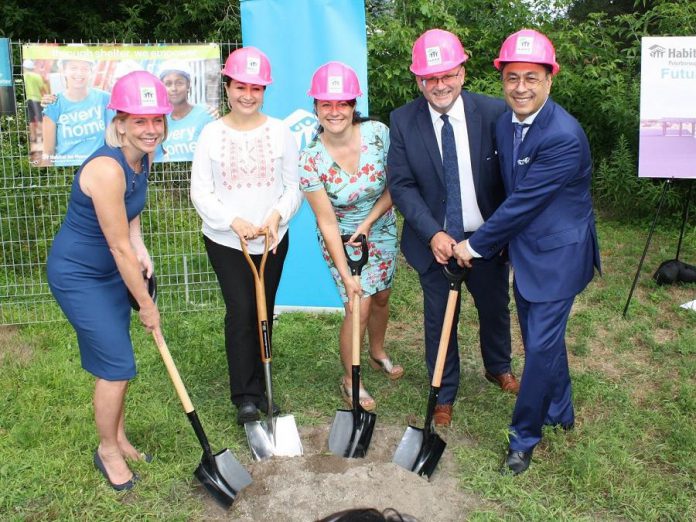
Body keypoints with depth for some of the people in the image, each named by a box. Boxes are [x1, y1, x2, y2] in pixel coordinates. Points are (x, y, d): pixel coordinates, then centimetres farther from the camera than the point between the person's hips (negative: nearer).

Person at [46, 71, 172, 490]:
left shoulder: (142, 157, -5)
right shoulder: (107, 169, -31)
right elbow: (119, 247, -25)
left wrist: (140, 250, -5)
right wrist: (147, 305, -15)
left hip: (111, 269, 8)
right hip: (78, 275, -8)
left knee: (116, 361, 17)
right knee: (116, 365, -3)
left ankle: (118, 437, 36)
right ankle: (107, 450, 21)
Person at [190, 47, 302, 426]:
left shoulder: (280, 132, -1)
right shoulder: (212, 134, -4)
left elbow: (294, 186, 2)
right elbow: (200, 192, -5)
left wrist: (277, 215, -17)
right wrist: (234, 221, -19)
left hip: (272, 239, 2)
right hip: (224, 241, -2)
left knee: (264, 312, 10)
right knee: (241, 311, -9)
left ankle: (258, 389, 26)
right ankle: (244, 396, 3)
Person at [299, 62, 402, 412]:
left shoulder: (378, 133, -18)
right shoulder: (310, 160, -24)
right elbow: (327, 222, -21)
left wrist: (368, 222, -18)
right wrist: (345, 274, -21)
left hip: (381, 229, 3)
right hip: (341, 239, -3)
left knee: (381, 297, 18)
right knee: (358, 308, -6)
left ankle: (377, 353, 47)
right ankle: (350, 381, 17)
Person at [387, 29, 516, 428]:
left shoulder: (493, 112, -12)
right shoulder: (403, 121, -11)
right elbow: (401, 185, -11)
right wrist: (433, 234, -21)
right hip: (435, 241, -1)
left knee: (496, 308, 21)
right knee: (439, 319, 11)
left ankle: (499, 368, 51)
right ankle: (444, 395, 33)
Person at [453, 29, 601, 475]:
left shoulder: (564, 137, -25)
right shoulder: (504, 124, 2)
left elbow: (523, 202, -23)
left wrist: (476, 245, -15)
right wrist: (489, 242, 6)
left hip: (559, 255, -8)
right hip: (525, 250, 8)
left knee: (541, 345, -2)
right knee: (543, 338, 21)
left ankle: (524, 437, 16)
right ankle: (560, 412, 42)